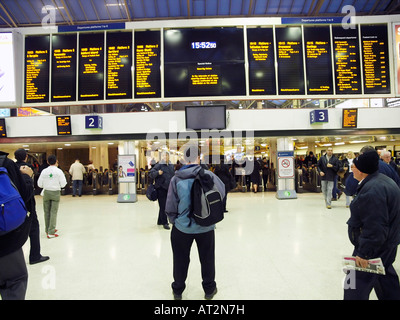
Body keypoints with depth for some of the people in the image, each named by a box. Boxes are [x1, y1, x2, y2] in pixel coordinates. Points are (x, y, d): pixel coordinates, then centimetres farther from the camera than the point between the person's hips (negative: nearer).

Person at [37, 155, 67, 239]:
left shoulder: (44, 171, -1)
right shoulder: (59, 171, -8)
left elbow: (40, 184, 1)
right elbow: (63, 184, -8)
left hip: (46, 192, 3)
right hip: (55, 193, -3)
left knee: (47, 212, 13)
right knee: (53, 212, 0)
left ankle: (48, 230, 25)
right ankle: (51, 232, -1)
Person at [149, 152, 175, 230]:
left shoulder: (171, 166, 11)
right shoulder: (159, 165, -8)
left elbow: (173, 175, 26)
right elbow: (150, 174, -14)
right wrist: (157, 173, -29)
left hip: (169, 188, 6)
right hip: (161, 189, -6)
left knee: (165, 206, 14)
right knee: (163, 206, -2)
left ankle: (160, 221, 28)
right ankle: (164, 223, 8)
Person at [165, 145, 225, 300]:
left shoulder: (176, 179, -13)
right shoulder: (208, 175, -14)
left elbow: (170, 207, -7)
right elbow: (221, 192, 1)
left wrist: (174, 220, 9)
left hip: (182, 227, 0)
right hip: (206, 227, 0)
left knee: (181, 260, 20)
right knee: (207, 259, 20)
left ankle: (178, 291, 38)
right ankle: (209, 290, 38)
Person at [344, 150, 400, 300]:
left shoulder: (372, 190, -28)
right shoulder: (382, 179, 6)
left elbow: (374, 228, -30)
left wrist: (364, 253, -23)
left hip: (374, 248, -10)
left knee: (356, 287, 1)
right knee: (386, 278, 27)